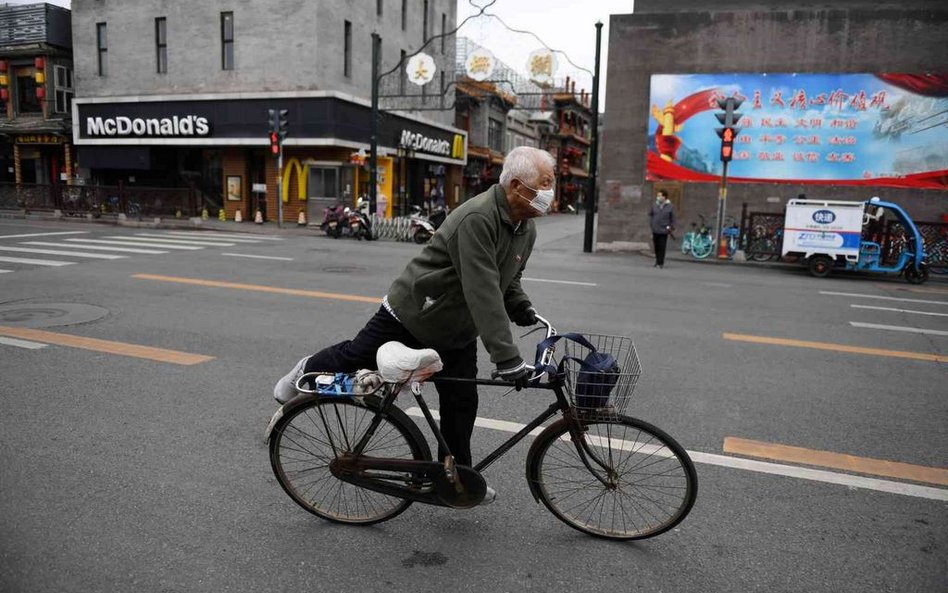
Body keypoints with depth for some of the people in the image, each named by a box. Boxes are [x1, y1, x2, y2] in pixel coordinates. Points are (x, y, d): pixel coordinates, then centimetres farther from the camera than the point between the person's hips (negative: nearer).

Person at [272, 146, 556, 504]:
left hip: (456, 332, 7)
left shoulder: (526, 228, -3)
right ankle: (307, 372, 44)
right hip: (412, 314, -7)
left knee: (462, 403, 7)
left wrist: (521, 307, -9)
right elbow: (483, 294, -38)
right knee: (356, 357, 12)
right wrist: (508, 359, -39)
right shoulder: (476, 219, -32)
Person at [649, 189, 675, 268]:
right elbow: (650, 214, 16)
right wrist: (651, 223, 5)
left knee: (662, 247, -4)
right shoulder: (655, 205, 3)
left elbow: (672, 219, 2)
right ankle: (657, 261, 23)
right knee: (656, 247, 10)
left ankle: (661, 263, 3)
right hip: (655, 230, 3)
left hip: (664, 231, -3)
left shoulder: (670, 207, -3)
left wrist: (670, 227, -4)